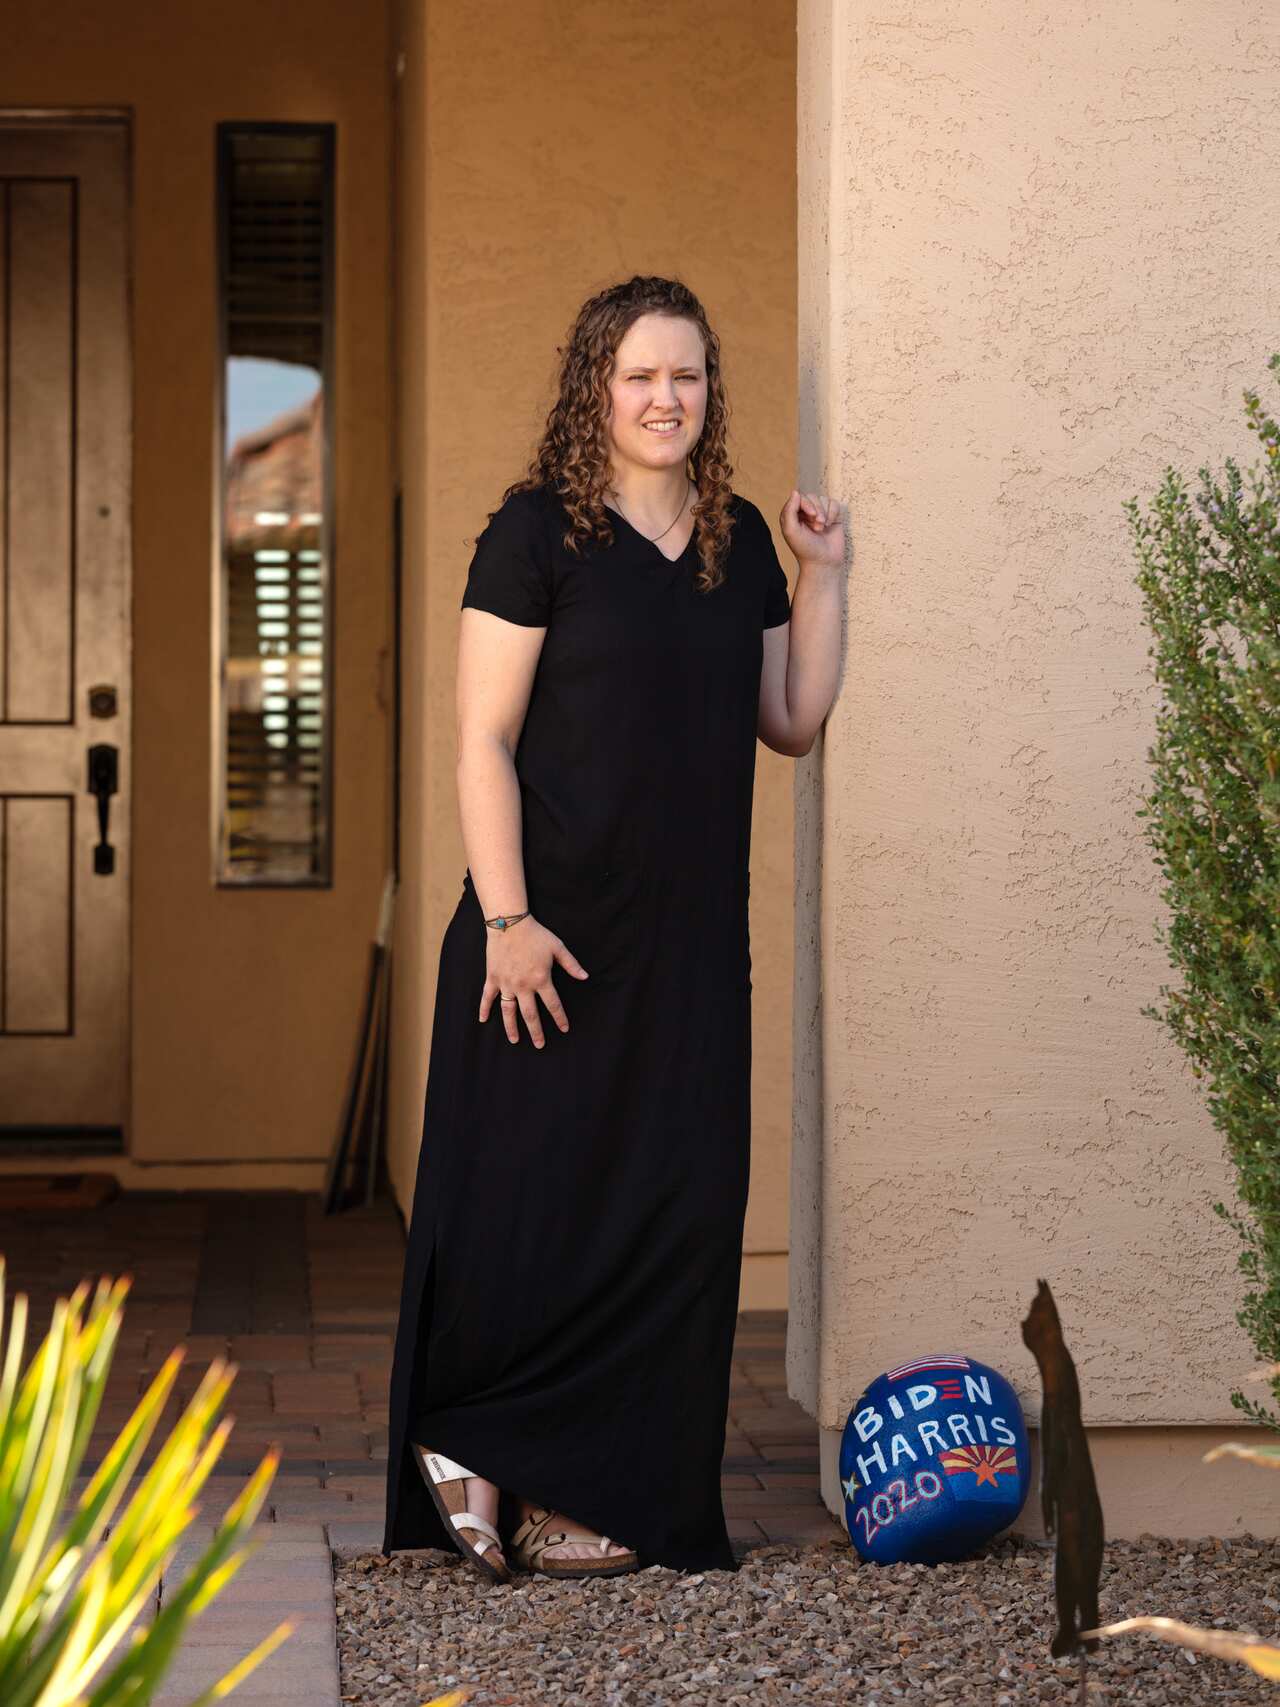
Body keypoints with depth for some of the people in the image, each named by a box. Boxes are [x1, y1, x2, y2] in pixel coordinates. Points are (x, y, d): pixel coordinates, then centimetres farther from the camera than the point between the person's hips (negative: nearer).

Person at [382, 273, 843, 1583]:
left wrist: (821, 580, 5)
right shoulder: (537, 532, -5)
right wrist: (507, 918, -16)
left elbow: (792, 723, 15)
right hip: (557, 930, -5)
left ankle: (593, 1496, 12)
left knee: (675, 1207, 3)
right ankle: (470, 1445, 13)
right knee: (530, 1203, -4)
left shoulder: (738, 541, 12)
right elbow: (483, 740, -9)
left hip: (692, 936, 6)